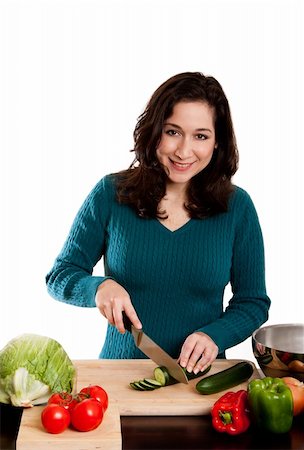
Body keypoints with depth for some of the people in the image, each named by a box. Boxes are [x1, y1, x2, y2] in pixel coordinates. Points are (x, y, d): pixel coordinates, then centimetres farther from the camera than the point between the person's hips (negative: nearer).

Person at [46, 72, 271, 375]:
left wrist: (215, 336, -13)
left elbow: (253, 302, 6)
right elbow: (60, 276, 4)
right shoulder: (111, 194, -3)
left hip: (199, 374, 1)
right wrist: (99, 287, -17)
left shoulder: (237, 206, -1)